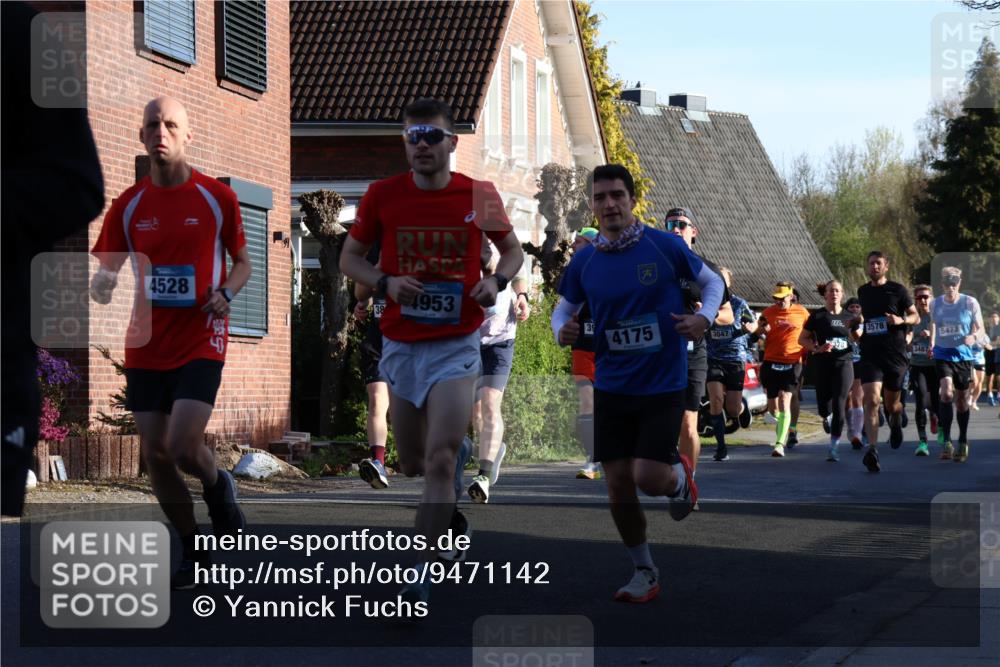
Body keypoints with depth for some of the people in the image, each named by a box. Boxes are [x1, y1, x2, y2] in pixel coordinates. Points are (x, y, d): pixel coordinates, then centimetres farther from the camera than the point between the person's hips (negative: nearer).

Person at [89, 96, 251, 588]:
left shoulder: (217, 198, -2)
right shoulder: (127, 206, 3)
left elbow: (242, 261, 9)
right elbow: (105, 275, 6)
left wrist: (225, 294, -12)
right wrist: (103, 286, -18)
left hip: (200, 343, -3)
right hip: (146, 348, 3)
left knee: (184, 447, -17)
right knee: (155, 455, 4)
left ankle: (219, 486, 19)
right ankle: (192, 553, 22)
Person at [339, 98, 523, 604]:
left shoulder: (480, 196, -4)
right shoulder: (382, 195, -3)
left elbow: (513, 248, 12)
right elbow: (349, 257, 7)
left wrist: (496, 281, -9)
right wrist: (386, 283, -13)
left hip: (456, 345, -2)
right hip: (400, 346, 3)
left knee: (439, 462, -14)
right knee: (412, 464, 14)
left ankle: (421, 579, -8)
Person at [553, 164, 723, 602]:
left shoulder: (665, 247, -9)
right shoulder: (583, 262, 0)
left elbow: (712, 281, 5)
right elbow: (565, 307, 15)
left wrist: (705, 317, -14)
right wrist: (562, 329, -7)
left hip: (663, 385, -3)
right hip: (611, 387, 3)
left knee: (648, 478, -12)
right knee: (618, 487, 3)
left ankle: (680, 475, 27)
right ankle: (644, 574, 22)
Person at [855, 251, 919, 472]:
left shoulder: (897, 290, 0)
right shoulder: (863, 291, 12)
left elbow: (916, 317, 3)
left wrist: (901, 320, -15)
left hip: (895, 354, -1)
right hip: (870, 355, 1)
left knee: (891, 403, 10)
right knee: (871, 400, -17)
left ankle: (896, 421, 47)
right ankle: (872, 448, -24)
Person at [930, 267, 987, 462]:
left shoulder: (970, 303, -5)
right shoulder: (935, 304, 1)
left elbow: (981, 331, -2)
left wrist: (974, 337, -22)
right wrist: (931, 344, 17)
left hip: (963, 356, 0)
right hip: (942, 355, 0)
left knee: (962, 400, 9)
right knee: (947, 392, -23)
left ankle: (963, 443, 25)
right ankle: (945, 441, -20)